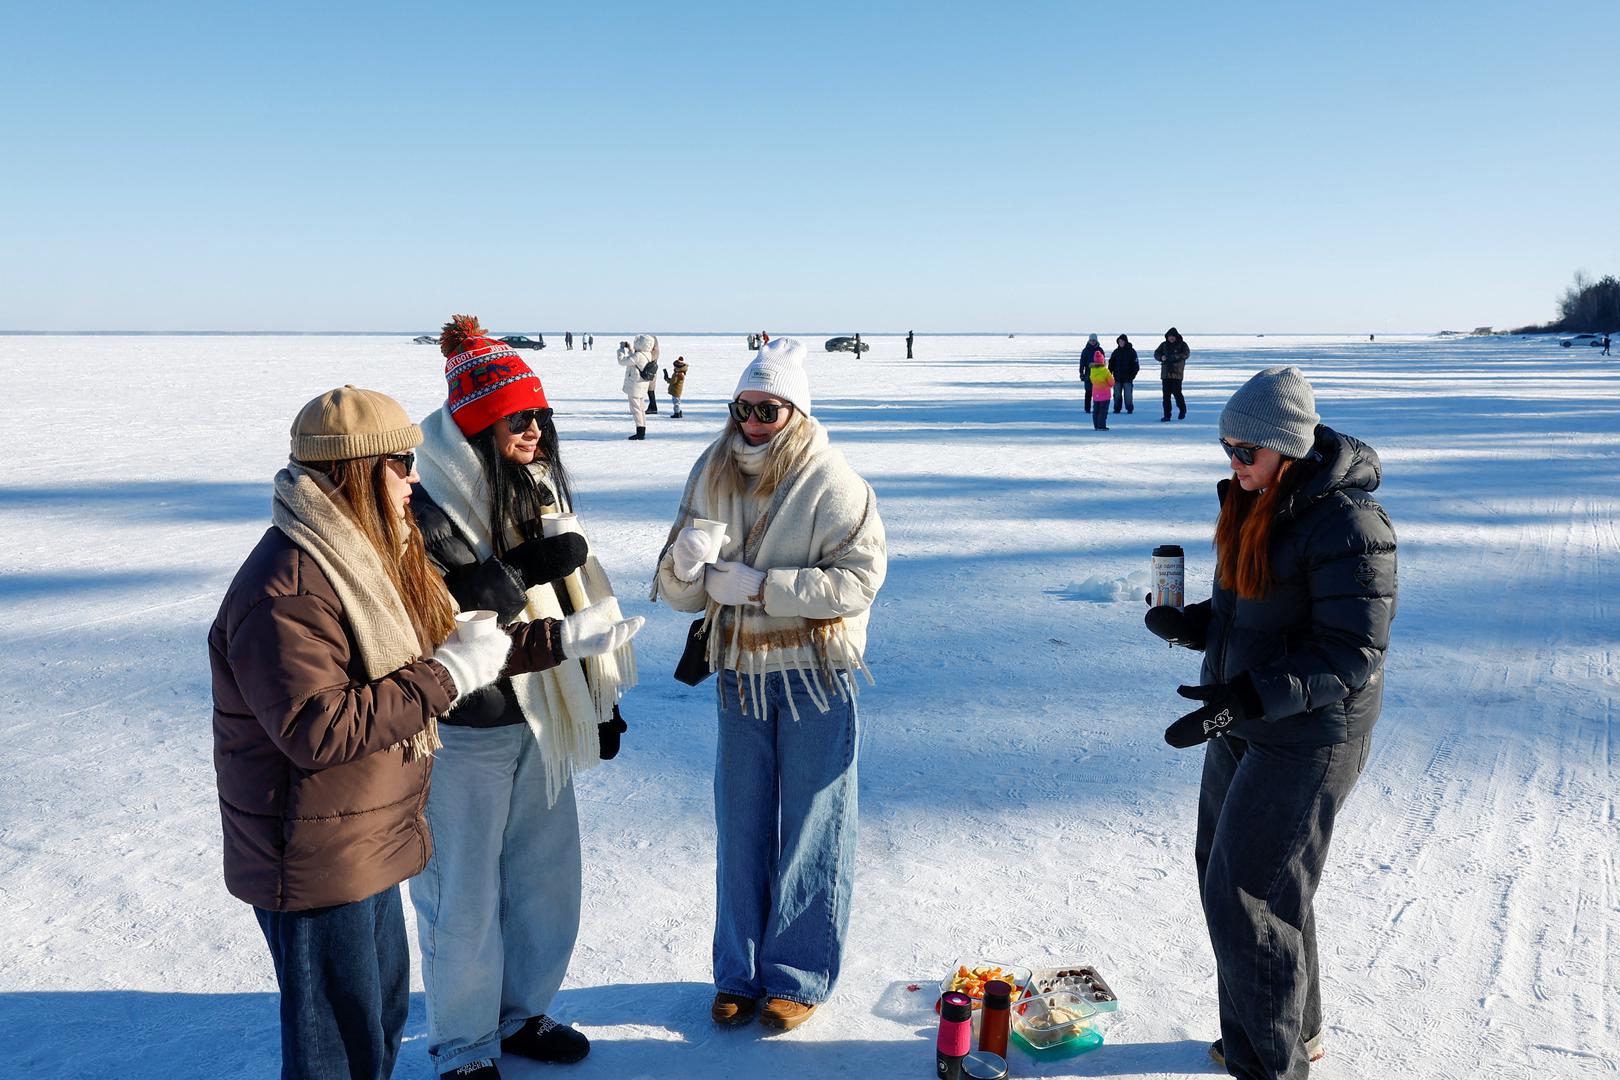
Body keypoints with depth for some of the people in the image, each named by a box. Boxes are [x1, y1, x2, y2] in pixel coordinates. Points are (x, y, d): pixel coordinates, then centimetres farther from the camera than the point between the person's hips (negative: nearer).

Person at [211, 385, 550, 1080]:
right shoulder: (286, 589, -25)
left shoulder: (359, 555, 8)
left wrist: (498, 654, 3)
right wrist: (449, 676, -28)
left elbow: (401, 668, 15)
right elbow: (316, 729, -31)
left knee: (383, 1008, 25)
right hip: (315, 862, -10)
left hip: (366, 842, 10)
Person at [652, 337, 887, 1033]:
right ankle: (739, 972, 29)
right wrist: (685, 563, -22)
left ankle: (798, 975, 23)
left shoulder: (831, 482, -12)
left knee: (811, 827, 6)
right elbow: (680, 595, 2)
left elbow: (859, 577, -20)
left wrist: (760, 586, -23)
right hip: (740, 674, 5)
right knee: (740, 824, 13)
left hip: (816, 677, -4)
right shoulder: (712, 476, 1)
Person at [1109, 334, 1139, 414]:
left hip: (1127, 377, -3)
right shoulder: (1116, 351, 8)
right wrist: (1109, 374, 1)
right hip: (1117, 377, 3)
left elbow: (1135, 365, -2)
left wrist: (1132, 375, -10)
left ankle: (1129, 408, 5)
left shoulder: (1131, 351, -1)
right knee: (1117, 394, 3)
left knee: (1128, 394, -5)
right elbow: (1111, 363, 11)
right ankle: (1117, 408, 11)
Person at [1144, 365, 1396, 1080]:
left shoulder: (1345, 524, -21)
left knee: (1244, 895, -4)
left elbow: (1352, 654, -24)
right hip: (1243, 728, 9)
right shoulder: (1254, 504, 7)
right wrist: (1189, 626, -2)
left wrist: (1248, 697, -33)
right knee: (1224, 875, 18)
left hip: (1307, 739, -9)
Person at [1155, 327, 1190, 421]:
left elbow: (1186, 354, -14)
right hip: (1165, 373, 4)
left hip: (1177, 373, -4)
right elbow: (1156, 354, 9)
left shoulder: (1182, 344, 1)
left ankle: (1182, 410, 18)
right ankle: (1167, 415, 5)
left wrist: (1174, 357, -26)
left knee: (1176, 392, -8)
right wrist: (1161, 357, -14)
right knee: (1166, 394, 1)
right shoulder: (1164, 344, 12)